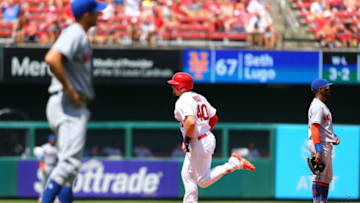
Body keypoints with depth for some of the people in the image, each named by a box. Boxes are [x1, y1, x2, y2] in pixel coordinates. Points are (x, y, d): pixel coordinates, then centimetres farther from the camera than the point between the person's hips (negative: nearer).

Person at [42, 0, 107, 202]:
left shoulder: (80, 35, 19)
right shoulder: (75, 34, -12)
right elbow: (52, 58, -28)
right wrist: (70, 90, -23)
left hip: (75, 107, 11)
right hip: (68, 107, -11)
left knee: (71, 163, 14)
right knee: (71, 161, -18)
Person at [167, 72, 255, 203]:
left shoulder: (182, 101, -17)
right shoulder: (199, 98, 12)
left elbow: (191, 122, -31)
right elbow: (214, 118, 16)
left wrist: (186, 141, -20)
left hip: (198, 143, -10)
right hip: (208, 138, 10)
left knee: (203, 181, -1)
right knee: (187, 174, 16)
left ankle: (234, 163, -8)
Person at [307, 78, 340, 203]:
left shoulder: (322, 105, 20)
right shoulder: (317, 106, -14)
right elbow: (315, 128, -22)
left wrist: (334, 137, 11)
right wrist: (318, 151, -29)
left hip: (326, 145, 11)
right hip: (320, 145, -11)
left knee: (327, 176, 14)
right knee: (319, 176, -9)